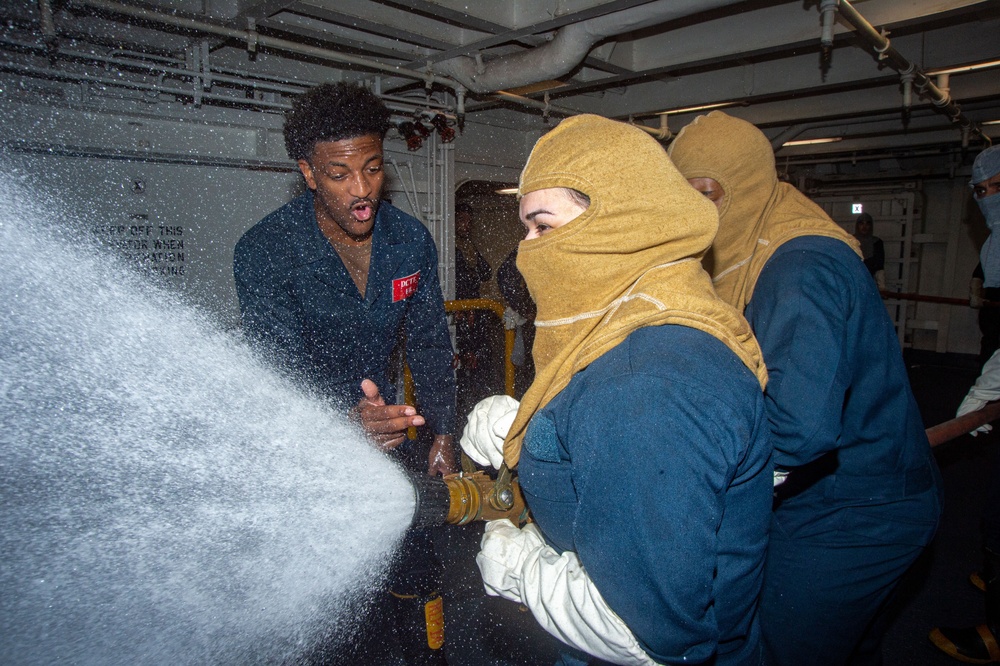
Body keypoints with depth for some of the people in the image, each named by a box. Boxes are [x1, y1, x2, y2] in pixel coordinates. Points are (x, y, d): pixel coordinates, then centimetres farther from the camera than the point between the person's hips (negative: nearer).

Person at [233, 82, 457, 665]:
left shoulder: (411, 239, -7)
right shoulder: (264, 250, -20)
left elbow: (430, 342, 2)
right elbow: (284, 364, -28)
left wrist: (442, 435, 0)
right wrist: (348, 417, -48)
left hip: (380, 409, 4)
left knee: (417, 542, 6)